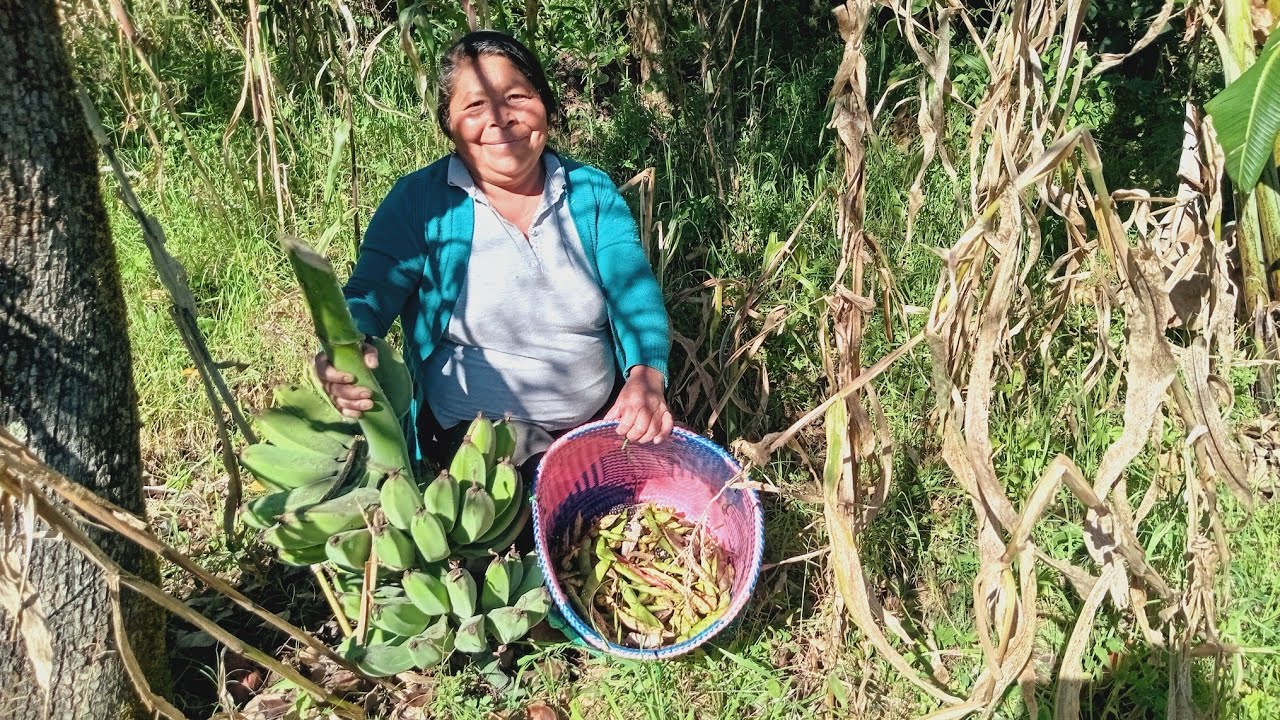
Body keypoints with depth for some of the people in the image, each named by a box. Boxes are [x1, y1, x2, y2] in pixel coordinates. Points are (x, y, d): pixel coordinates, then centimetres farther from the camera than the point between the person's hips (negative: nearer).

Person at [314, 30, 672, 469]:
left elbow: (634, 293, -4)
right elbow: (367, 298, -10)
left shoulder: (593, 191, 4)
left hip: (606, 417, 4)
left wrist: (647, 376, -25)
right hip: (476, 430, -3)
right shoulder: (418, 201, -3)